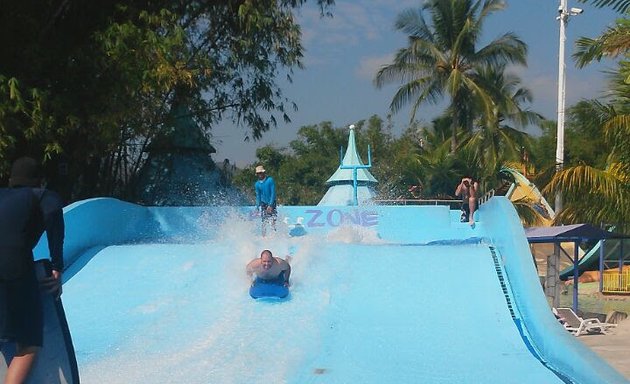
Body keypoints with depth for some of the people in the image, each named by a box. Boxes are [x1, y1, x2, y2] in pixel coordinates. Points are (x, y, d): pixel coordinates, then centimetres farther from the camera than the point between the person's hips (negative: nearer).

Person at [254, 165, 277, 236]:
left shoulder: (270, 180, -9)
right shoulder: (257, 184, 2)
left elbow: (273, 193, -12)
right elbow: (258, 196, 6)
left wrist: (270, 205, -18)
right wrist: (258, 207, -4)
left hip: (271, 203, -2)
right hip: (263, 203, 2)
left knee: (273, 220, -9)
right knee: (264, 221, -1)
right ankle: (264, 236, 4)